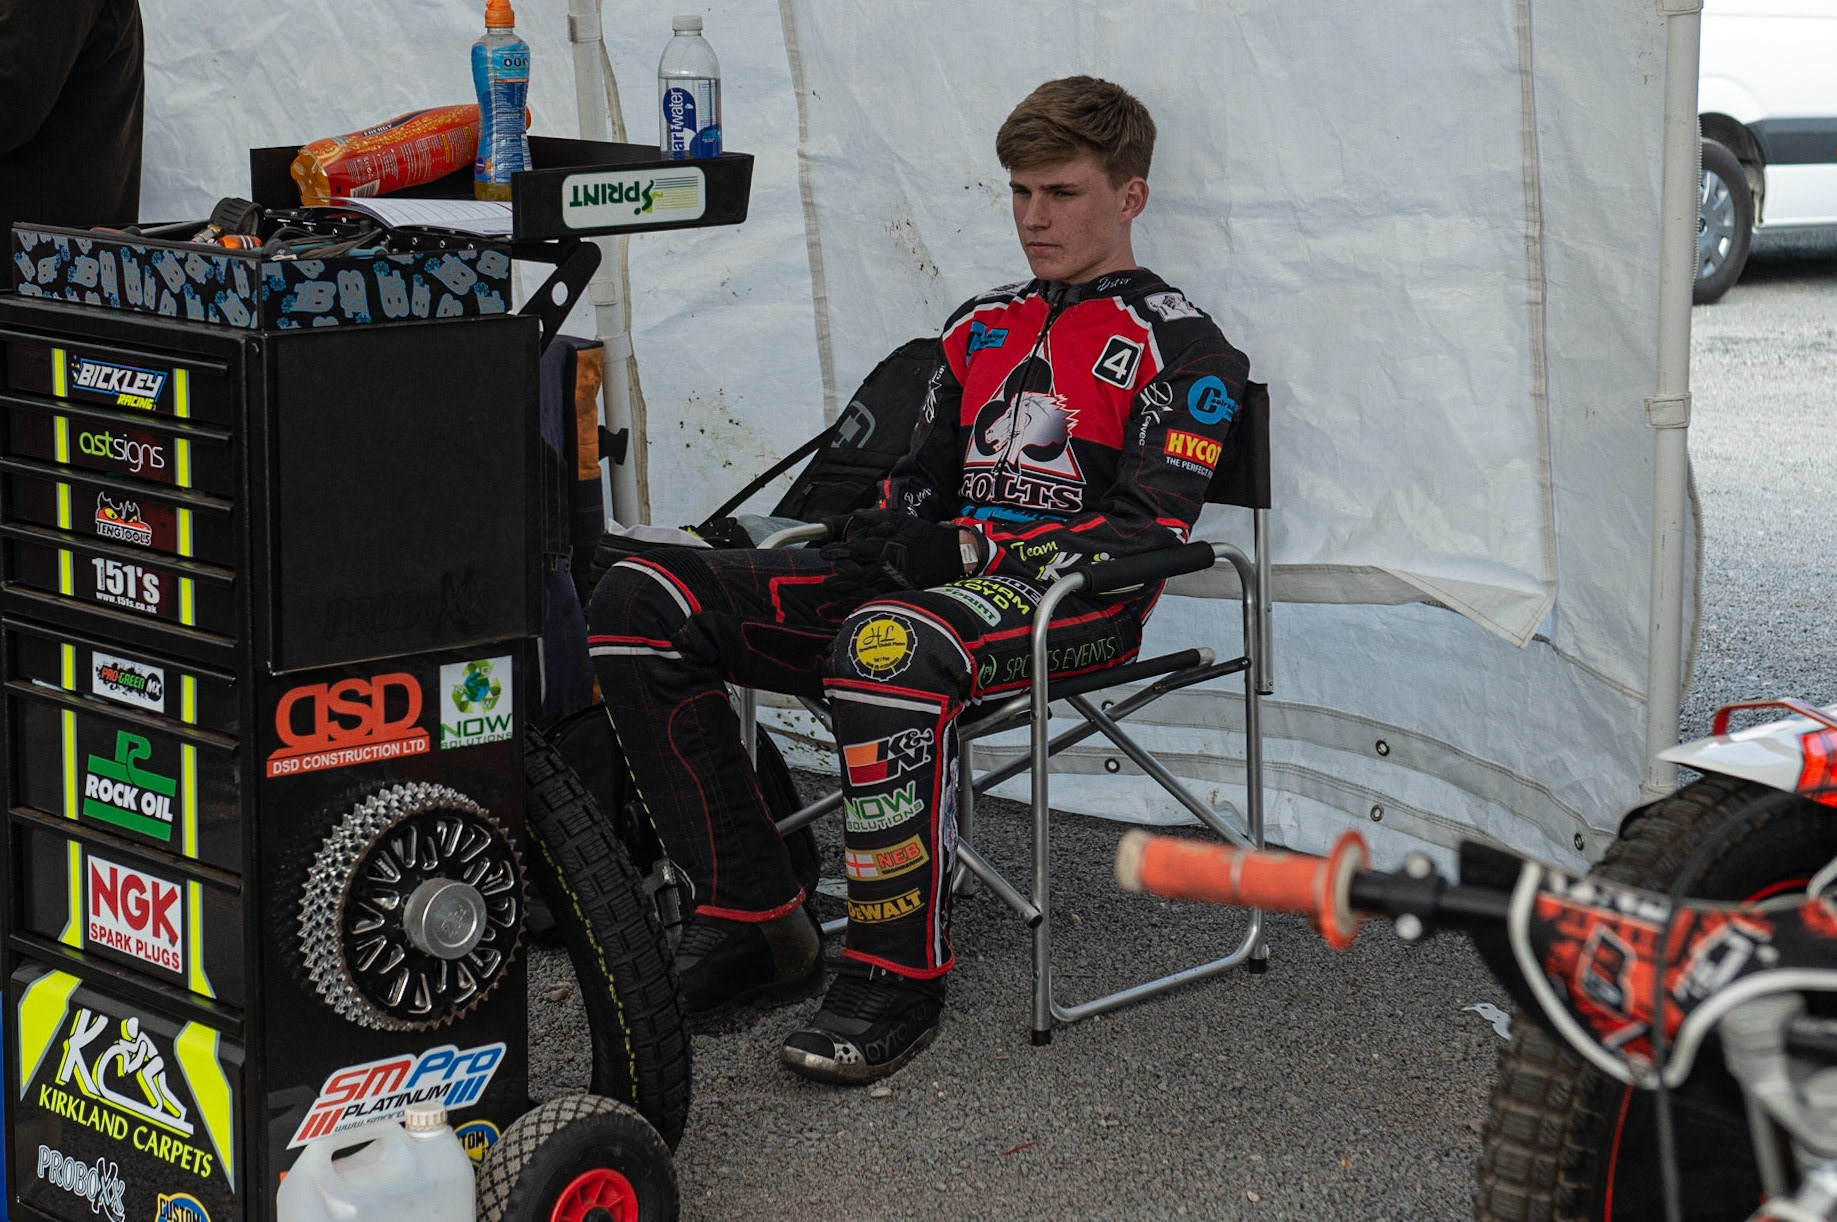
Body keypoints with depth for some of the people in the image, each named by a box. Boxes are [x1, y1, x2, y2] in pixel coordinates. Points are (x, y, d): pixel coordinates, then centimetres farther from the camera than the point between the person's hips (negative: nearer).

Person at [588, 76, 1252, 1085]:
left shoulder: (1180, 346, 4)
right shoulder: (982, 327, 25)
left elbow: (1148, 528, -8)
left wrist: (970, 548, -18)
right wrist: (886, 530, 1)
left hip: (1075, 604, -7)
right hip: (931, 580, 7)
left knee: (889, 642, -43)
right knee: (642, 601, -10)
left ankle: (897, 976, -31)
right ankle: (754, 923, -9)